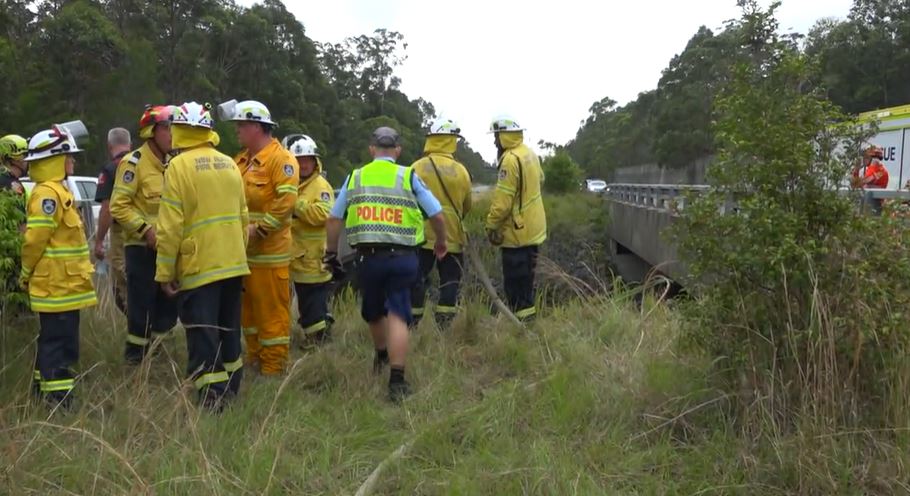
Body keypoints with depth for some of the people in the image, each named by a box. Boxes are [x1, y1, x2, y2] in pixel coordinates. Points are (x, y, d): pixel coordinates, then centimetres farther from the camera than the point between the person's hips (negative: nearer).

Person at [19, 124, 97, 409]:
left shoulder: (56, 192, 16)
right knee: (59, 342, -7)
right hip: (57, 286, -10)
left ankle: (43, 389, 29)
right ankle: (58, 400, -3)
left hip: (62, 285, 10)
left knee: (54, 340, 18)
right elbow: (35, 239, -19)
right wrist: (26, 275, -8)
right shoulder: (48, 194, -17)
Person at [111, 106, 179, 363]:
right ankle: (135, 355, 11)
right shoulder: (134, 163, -12)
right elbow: (118, 206, -16)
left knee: (169, 304, 13)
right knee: (141, 304, -2)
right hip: (141, 246, -7)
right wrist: (146, 230, -21)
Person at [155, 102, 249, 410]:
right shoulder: (229, 164, 8)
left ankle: (211, 400, -3)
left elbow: (170, 227, -14)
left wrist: (165, 272, -8)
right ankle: (231, 390, 29)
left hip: (198, 267, -6)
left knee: (203, 337, -2)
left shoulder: (178, 166, -11)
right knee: (229, 329, 18)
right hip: (233, 264, 6)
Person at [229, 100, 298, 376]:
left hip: (268, 251, -9)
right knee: (248, 307, 17)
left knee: (272, 310, -2)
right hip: (244, 250, 9)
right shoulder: (242, 161, 15)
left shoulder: (281, 159, -11)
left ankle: (274, 367, 8)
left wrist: (259, 229, -21)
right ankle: (254, 358, 31)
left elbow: (287, 201, -21)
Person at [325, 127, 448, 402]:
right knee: (397, 315, -2)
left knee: (374, 313, 23)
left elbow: (333, 220, 10)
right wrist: (441, 243, 22)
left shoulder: (355, 178, 10)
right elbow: (438, 216, 3)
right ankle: (397, 380, -9)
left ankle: (382, 357, 47)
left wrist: (331, 254, 21)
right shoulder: (409, 177, 4)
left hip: (368, 257, 2)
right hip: (403, 258, -2)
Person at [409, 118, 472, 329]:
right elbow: (467, 206, 7)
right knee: (450, 281, 9)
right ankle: (444, 326, 6)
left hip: (423, 235, 0)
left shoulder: (417, 168, -7)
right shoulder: (461, 171, -2)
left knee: (417, 280, 10)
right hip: (451, 236, 0)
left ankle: (411, 323, 15)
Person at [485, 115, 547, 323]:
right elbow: (540, 179, 23)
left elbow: (503, 199, -23)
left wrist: (492, 225, -15)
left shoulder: (510, 159, -21)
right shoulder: (530, 154, 8)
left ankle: (522, 315, 2)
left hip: (517, 230, -10)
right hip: (533, 229, 10)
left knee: (515, 277, -2)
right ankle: (526, 311, 29)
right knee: (525, 275, 19)